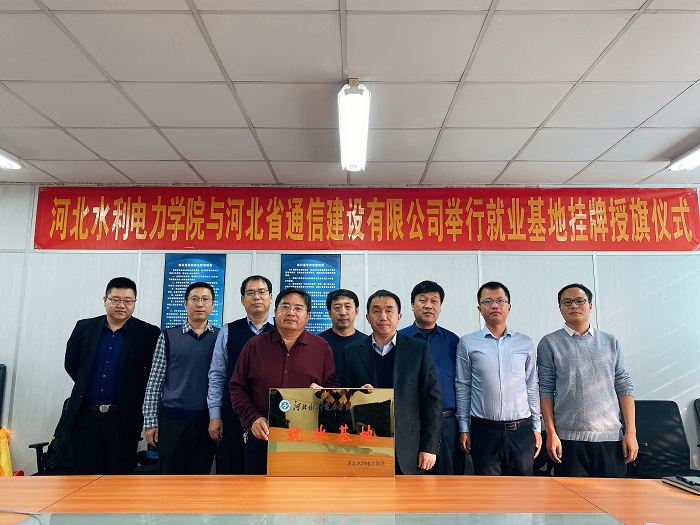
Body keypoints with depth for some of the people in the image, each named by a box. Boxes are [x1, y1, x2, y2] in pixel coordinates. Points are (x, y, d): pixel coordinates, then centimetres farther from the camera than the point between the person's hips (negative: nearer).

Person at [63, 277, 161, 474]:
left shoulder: (148, 333, -4)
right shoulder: (84, 327, 6)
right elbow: (71, 365, 16)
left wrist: (132, 395, 1)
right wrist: (87, 387, 12)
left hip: (123, 419, -2)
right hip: (85, 417, 3)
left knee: (119, 474, 6)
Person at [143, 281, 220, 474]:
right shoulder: (168, 337, 3)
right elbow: (155, 381, 3)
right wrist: (150, 421, -1)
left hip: (207, 421, 1)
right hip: (172, 420, 0)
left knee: (201, 473, 10)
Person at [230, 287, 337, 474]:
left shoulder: (322, 347, 5)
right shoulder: (255, 345, 7)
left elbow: (334, 387, 7)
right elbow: (237, 387, 7)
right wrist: (253, 418, -6)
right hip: (261, 437, 1)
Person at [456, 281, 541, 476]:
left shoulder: (526, 343, 7)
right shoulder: (467, 344, 1)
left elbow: (532, 387, 11)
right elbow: (462, 388, 3)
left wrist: (537, 427, 8)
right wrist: (464, 428, 1)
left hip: (521, 430, 2)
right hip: (484, 430, -2)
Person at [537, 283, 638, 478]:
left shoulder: (610, 342, 10)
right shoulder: (549, 343, 1)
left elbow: (624, 387, 8)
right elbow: (545, 390, -2)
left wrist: (631, 431, 1)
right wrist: (551, 433, -7)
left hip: (610, 436, 3)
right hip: (569, 439, -2)